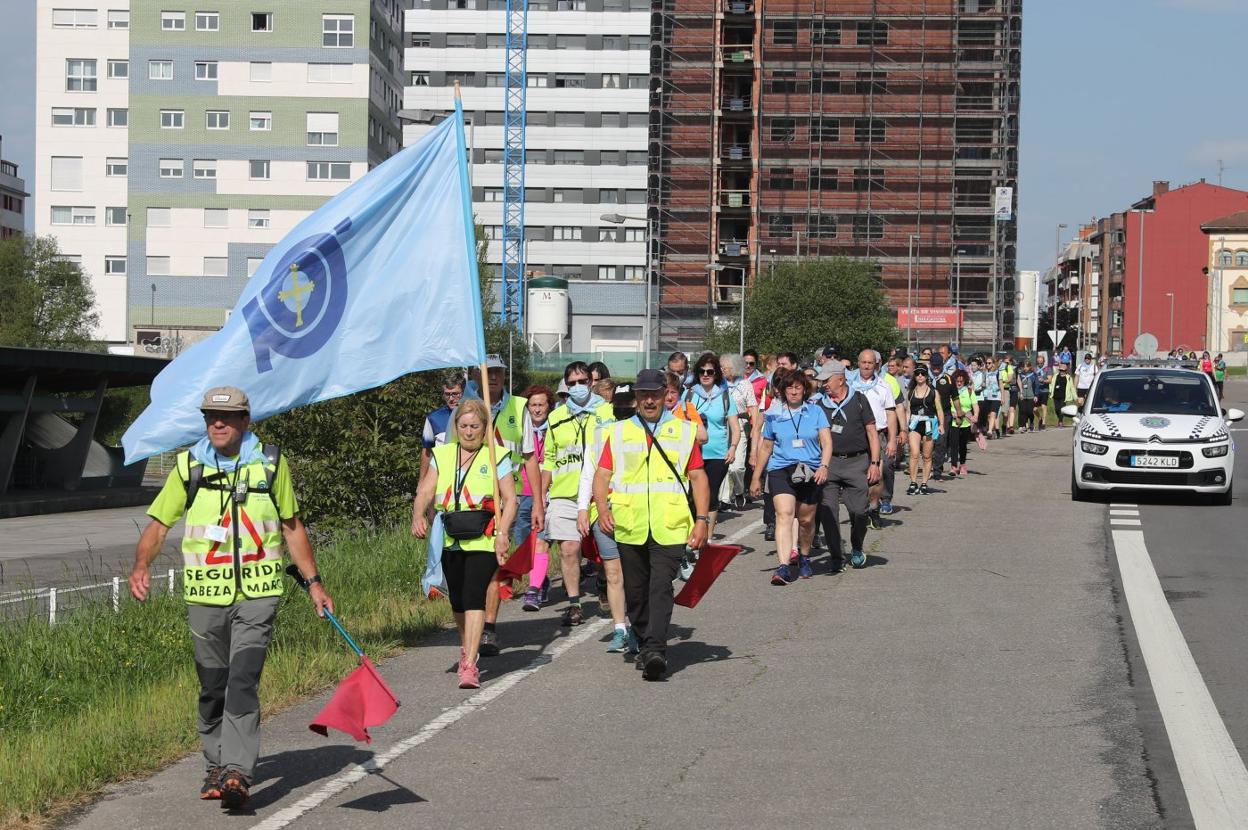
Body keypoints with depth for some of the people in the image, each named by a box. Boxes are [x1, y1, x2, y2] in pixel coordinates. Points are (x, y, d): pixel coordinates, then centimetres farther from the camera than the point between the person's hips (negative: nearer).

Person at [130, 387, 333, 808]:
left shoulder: (271, 464, 5)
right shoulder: (188, 466, 5)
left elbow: (292, 528, 15)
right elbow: (158, 524, 6)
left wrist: (314, 582, 13)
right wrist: (141, 565, -13)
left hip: (257, 595, -2)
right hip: (204, 596, 2)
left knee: (243, 682, -15)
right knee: (212, 688, 10)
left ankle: (237, 773, -20)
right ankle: (216, 767, 25)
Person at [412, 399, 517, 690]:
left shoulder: (496, 456, 1)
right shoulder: (442, 455, 12)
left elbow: (510, 499, -3)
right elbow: (425, 492, 5)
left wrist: (502, 532, -17)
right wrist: (418, 516, -15)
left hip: (483, 540, -4)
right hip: (449, 540, 5)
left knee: (474, 597, -17)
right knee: (457, 600, 13)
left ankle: (469, 666, -21)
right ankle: (466, 648, 38)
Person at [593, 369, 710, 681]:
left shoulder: (684, 431, 11)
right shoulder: (619, 432, 13)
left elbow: (698, 477, 10)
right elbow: (602, 474, 8)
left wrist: (702, 519, 1)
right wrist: (603, 508, -10)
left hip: (670, 527, -2)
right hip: (629, 527, 2)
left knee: (660, 587, -14)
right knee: (635, 592, 9)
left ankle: (656, 650, -20)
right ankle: (645, 645, 25)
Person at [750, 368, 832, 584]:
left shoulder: (815, 411, 5)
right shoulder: (774, 415, 7)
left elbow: (826, 441, -2)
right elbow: (766, 448, 16)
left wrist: (824, 466, -19)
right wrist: (756, 477, 18)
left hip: (810, 472, 1)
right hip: (780, 469, -1)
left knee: (806, 520, 9)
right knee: (784, 514, -18)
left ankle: (804, 558, 36)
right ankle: (783, 567, -27)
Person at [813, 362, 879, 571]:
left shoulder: (858, 400, 4)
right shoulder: (819, 404, 9)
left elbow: (872, 432, 5)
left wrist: (874, 463, -2)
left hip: (857, 462, -2)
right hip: (829, 463, 2)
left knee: (858, 510, -3)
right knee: (827, 511, -6)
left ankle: (857, 550, 23)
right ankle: (835, 557, 2)